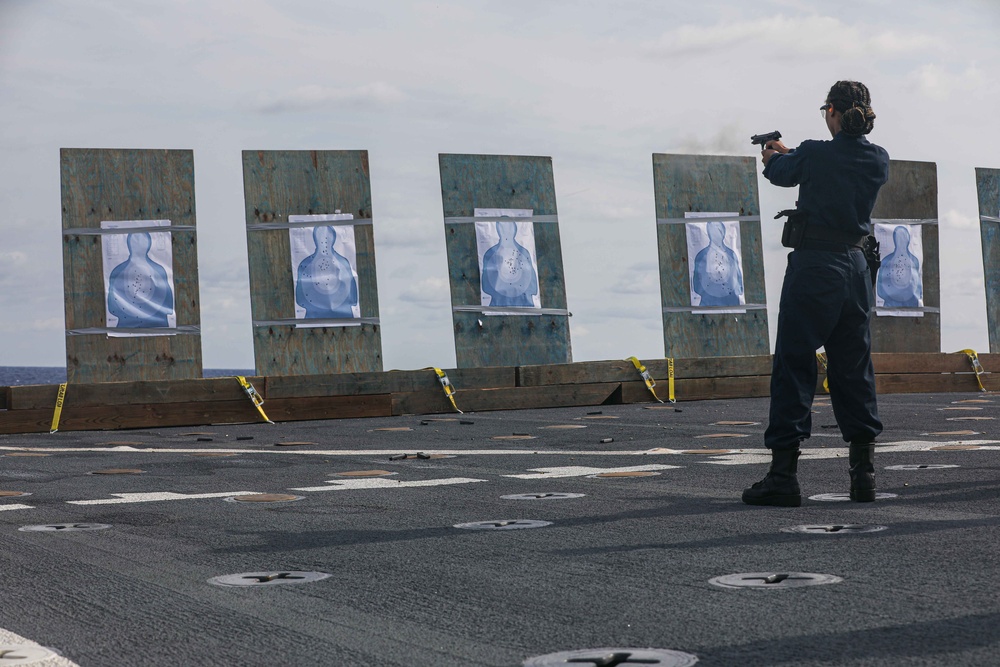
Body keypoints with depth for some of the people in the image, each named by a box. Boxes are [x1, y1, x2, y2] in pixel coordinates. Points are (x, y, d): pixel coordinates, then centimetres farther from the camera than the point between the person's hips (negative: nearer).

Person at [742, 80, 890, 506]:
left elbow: (781, 174, 10)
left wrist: (773, 157, 35)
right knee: (854, 368, 12)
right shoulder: (877, 160, 4)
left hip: (813, 267, -5)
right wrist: (789, 153, 36)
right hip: (855, 266, 5)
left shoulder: (814, 155, -10)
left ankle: (783, 475, -4)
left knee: (794, 365, -1)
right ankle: (863, 474, 11)